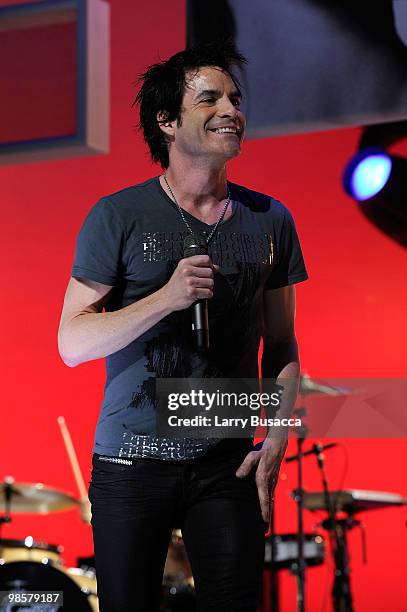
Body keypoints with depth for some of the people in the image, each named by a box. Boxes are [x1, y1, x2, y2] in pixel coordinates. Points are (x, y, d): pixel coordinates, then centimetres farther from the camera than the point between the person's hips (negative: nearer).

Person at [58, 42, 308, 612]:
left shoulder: (270, 221, 6)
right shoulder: (118, 217, -4)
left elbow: (282, 345, 12)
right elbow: (72, 343, -8)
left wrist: (276, 442, 0)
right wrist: (167, 298, -20)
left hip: (228, 465, 2)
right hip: (131, 463, -2)